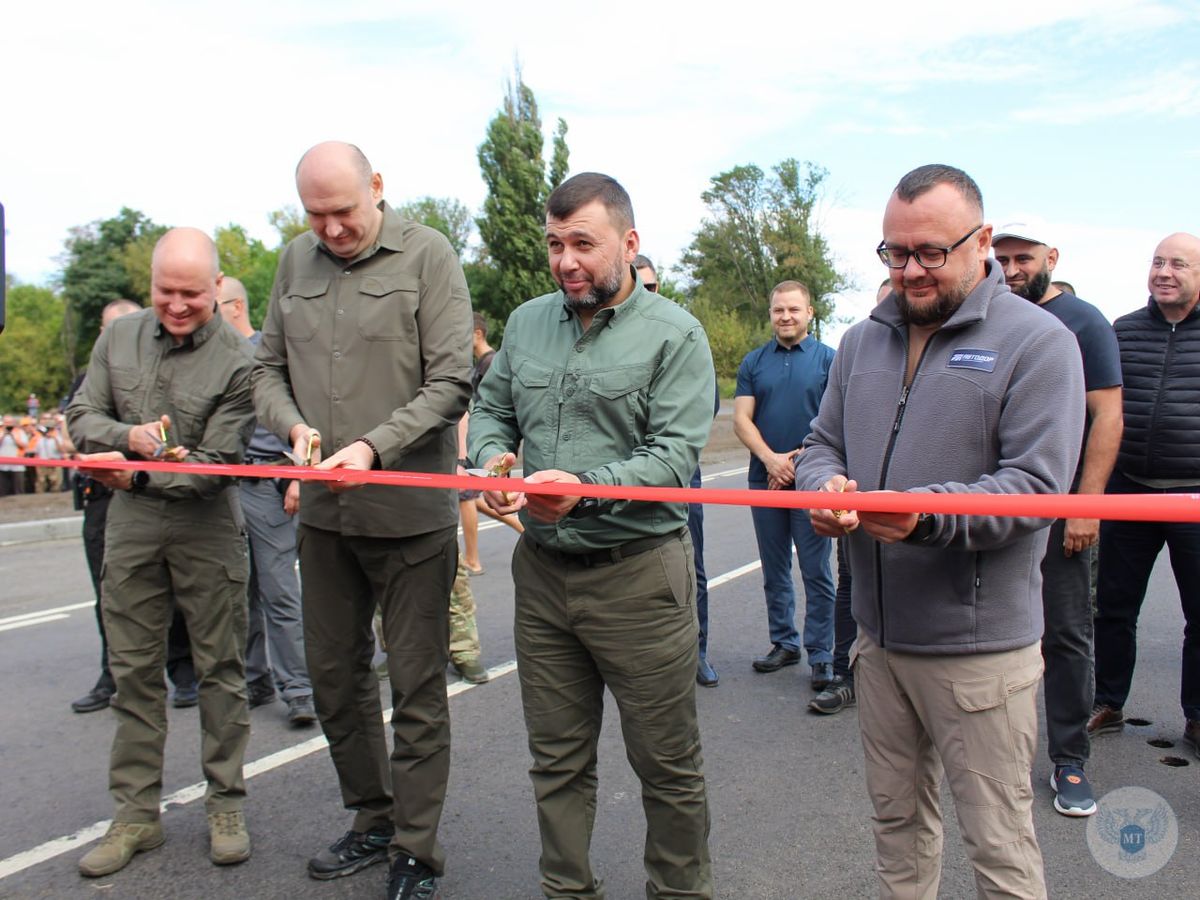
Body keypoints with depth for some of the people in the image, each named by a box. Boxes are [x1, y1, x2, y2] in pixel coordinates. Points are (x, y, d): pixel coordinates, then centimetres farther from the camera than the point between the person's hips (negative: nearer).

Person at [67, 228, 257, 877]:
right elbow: (80, 416, 5)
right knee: (133, 670, 10)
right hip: (130, 528, 4)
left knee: (220, 668, 5)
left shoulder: (236, 361, -11)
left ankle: (225, 805, 20)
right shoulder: (120, 337, 5)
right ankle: (136, 813, 23)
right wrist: (130, 436, -14)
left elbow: (217, 462, -13)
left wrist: (138, 475, -18)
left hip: (207, 530, -4)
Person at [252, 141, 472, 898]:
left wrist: (373, 447, -23)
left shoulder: (427, 255, -7)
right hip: (323, 508, 6)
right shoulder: (296, 260, 8)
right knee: (335, 672, 16)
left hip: (409, 511, -5)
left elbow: (451, 382, -12)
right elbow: (269, 369, 12)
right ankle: (373, 820, 37)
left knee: (417, 686, 5)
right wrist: (294, 425, -9)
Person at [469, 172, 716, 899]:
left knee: (667, 765, 10)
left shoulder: (674, 335, -7)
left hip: (640, 573, -4)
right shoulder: (528, 322, 9)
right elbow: (492, 409, 17)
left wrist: (586, 486, -28)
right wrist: (492, 455, -5)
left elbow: (676, 455, -14)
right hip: (542, 569, 5)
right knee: (558, 760, 17)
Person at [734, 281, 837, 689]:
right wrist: (771, 459, -13)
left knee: (816, 572, 0)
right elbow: (741, 419, 2)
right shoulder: (753, 362, 9)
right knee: (774, 570, 12)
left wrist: (799, 460, -13)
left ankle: (821, 655, 9)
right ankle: (784, 642, 25)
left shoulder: (828, 359, 1)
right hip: (764, 479, 3)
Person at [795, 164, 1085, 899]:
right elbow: (823, 444, 14)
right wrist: (826, 485, -10)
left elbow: (1035, 484, -16)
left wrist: (926, 514, -31)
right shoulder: (863, 341, 11)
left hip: (979, 646, -5)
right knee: (897, 816, 20)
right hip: (880, 634, 6)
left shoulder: (1037, 341, -8)